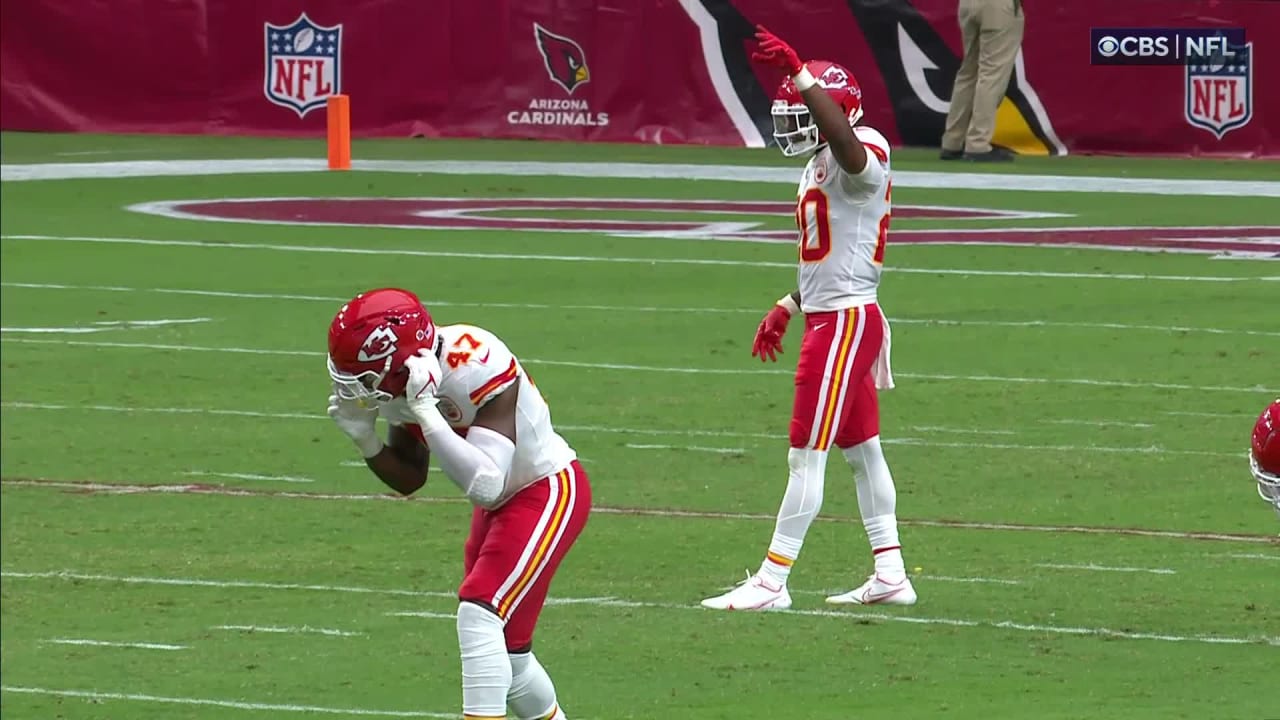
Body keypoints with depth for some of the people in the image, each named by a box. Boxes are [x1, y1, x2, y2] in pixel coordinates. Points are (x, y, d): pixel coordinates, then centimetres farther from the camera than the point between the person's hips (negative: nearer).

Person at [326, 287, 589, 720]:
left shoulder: (475, 368, -32)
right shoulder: (405, 379, -7)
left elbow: (484, 484, -39)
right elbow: (408, 480, 6)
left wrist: (426, 412, -41)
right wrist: (363, 437, -12)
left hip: (548, 492, -9)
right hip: (502, 503, 9)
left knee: (480, 616, -22)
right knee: (502, 652, 13)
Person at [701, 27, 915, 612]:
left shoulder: (860, 157, -16)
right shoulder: (820, 166, 15)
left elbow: (843, 136, -42)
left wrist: (798, 72, -48)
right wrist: (788, 308, 25)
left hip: (845, 322, -11)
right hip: (826, 317, 11)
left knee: (807, 454, -7)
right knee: (862, 451, 15)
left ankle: (772, 583, -4)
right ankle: (890, 577, 21)